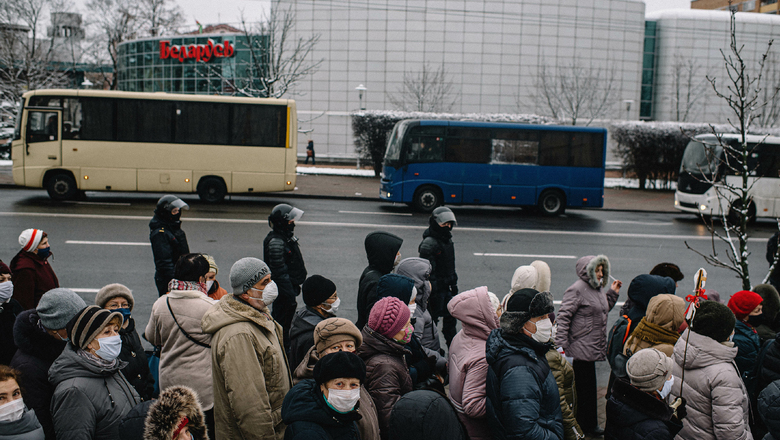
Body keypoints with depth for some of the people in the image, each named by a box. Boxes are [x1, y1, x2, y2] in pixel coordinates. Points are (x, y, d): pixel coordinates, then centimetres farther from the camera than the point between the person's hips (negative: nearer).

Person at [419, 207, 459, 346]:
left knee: (450, 318, 17)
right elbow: (427, 271, -22)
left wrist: (454, 284, 21)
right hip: (436, 289, -9)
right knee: (433, 318, 2)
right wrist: (432, 291, -23)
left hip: (446, 287, 9)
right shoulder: (429, 243, -20)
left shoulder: (447, 240, 10)